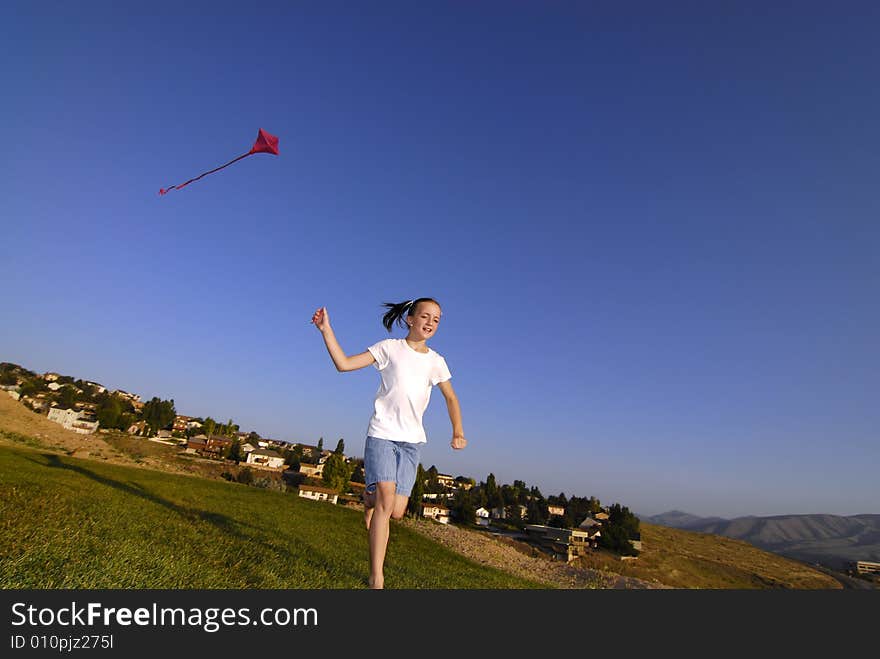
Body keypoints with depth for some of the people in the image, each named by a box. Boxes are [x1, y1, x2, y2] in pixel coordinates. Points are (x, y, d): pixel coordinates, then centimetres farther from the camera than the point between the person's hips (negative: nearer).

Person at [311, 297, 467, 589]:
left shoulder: (436, 361, 8)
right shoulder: (389, 347, -1)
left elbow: (450, 398, 15)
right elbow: (343, 363, -5)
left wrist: (458, 432, 0)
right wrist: (326, 329, -15)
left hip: (411, 441, 3)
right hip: (381, 433, -3)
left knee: (396, 511, 0)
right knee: (386, 499, -19)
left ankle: (370, 495, 36)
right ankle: (376, 577, -8)